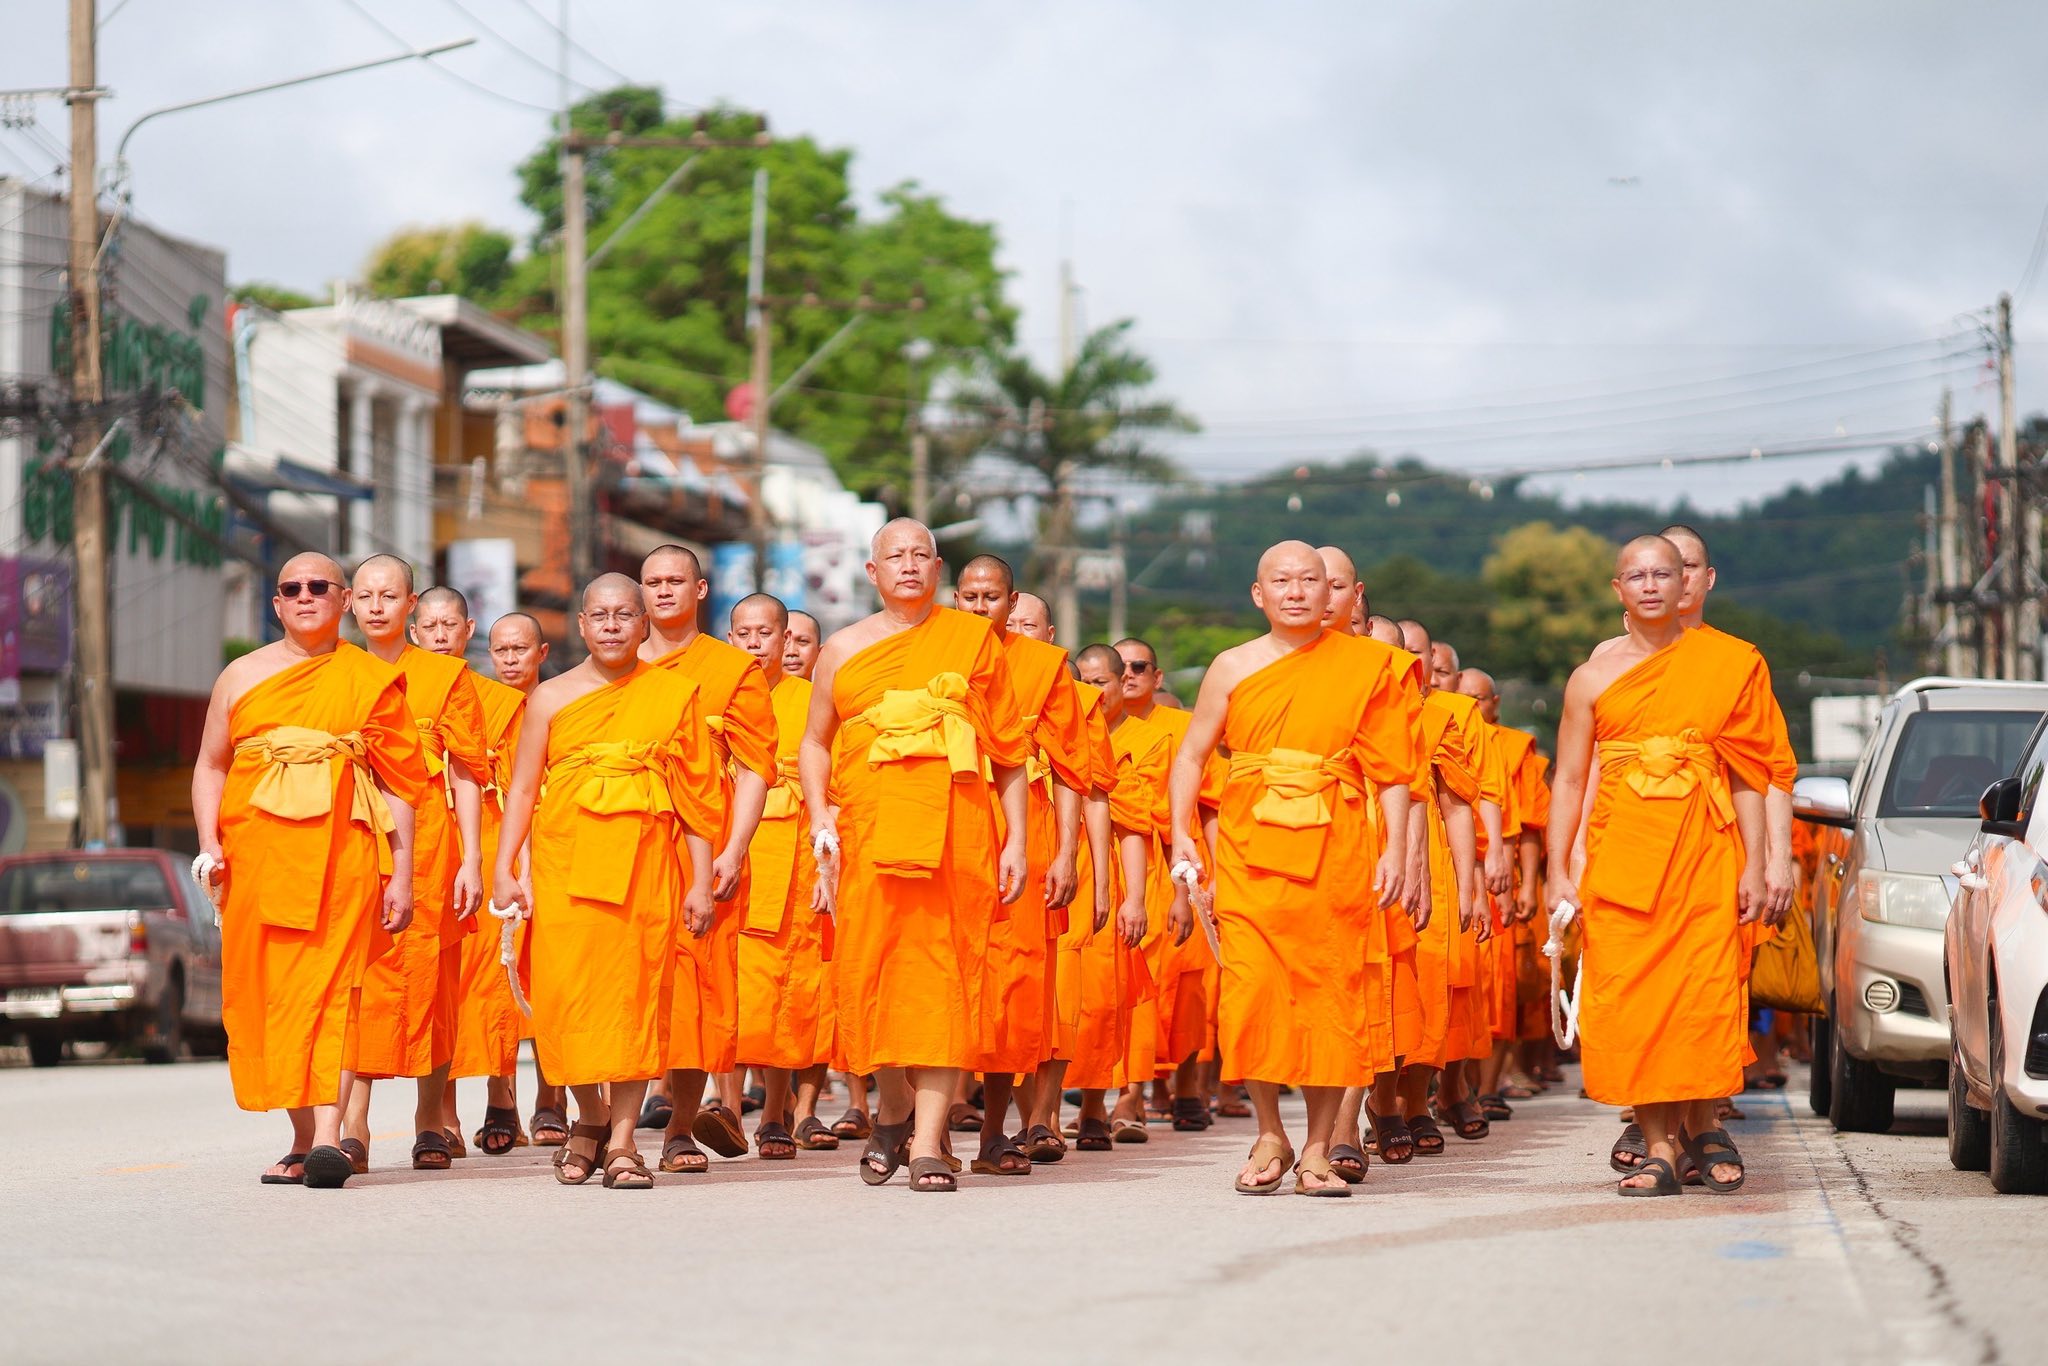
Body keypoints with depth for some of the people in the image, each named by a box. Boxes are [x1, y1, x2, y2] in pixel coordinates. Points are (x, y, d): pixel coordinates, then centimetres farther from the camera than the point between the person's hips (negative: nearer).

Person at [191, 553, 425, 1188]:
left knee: (333, 986, -15)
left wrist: (401, 875, 1)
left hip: (341, 848, -3)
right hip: (256, 848, 3)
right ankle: (303, 1139, 8)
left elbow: (398, 783, 8)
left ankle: (327, 1138, -25)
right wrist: (209, 843, 0)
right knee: (269, 989, 0)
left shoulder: (372, 679, 10)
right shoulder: (242, 675, 15)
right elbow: (210, 765, 16)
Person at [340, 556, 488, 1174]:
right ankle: (353, 1125, -11)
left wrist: (472, 858, -5)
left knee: (429, 977, -1)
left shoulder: (447, 676, 7)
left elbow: (467, 775, 4)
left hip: (427, 844, -2)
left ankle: (431, 1122, 8)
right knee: (359, 977, -8)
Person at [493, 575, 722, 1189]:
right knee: (566, 990, -3)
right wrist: (504, 869, -2)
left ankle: (622, 1138, 1)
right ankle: (590, 1119, 18)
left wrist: (701, 881, 2)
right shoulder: (551, 698, 9)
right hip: (565, 861, 1)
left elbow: (697, 793, 7)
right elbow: (522, 788, 8)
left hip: (645, 861, -1)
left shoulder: (675, 693, 8)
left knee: (637, 989, -5)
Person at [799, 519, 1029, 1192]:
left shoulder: (974, 638, 10)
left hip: (956, 832, -1)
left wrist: (1016, 840, 4)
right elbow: (815, 741, 19)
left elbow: (1010, 751, 10)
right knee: (871, 971, 0)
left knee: (943, 975, -7)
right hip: (868, 834, 2)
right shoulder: (843, 650, 14)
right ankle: (895, 1106, 26)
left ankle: (927, 1143, -7)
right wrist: (819, 816, 2)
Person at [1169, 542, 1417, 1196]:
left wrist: (1394, 850, -6)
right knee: (1253, 989, -7)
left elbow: (1392, 769, 3)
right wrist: (1181, 834, 0)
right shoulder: (1234, 668, 8)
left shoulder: (1366, 664, 6)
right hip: (1251, 851, 1)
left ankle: (1317, 1149, 6)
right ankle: (1269, 1136, 9)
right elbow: (1191, 755, 11)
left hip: (1336, 853, -1)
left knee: (1332, 994, -1)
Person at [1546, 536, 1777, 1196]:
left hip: (1704, 855, -1)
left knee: (1707, 994, -5)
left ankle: (1703, 1125, 15)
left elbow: (1748, 773, 6)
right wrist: (1558, 872, 0)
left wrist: (1754, 865, -1)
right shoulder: (1592, 678, 9)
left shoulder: (1727, 664, 7)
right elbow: (1569, 781, 9)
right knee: (1630, 999, -4)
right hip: (1621, 860, 1)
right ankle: (1658, 1146, 1)